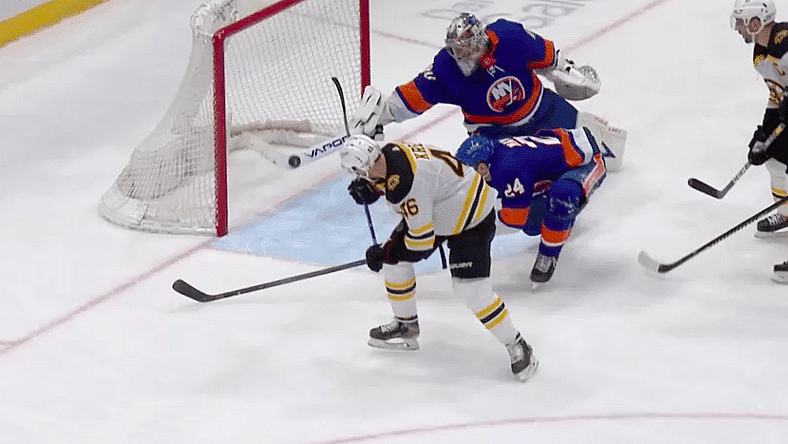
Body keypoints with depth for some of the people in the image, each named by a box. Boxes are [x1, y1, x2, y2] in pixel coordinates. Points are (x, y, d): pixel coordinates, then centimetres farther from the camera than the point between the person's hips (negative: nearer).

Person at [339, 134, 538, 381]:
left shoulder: (406, 187, -37)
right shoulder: (390, 152, -11)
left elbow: (421, 241, -30)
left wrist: (384, 254, -15)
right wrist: (367, 189, -6)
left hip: (472, 216, -10)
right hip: (436, 210, 10)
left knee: (472, 289, -17)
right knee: (395, 262, 8)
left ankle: (517, 347, -2)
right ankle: (406, 327, 27)